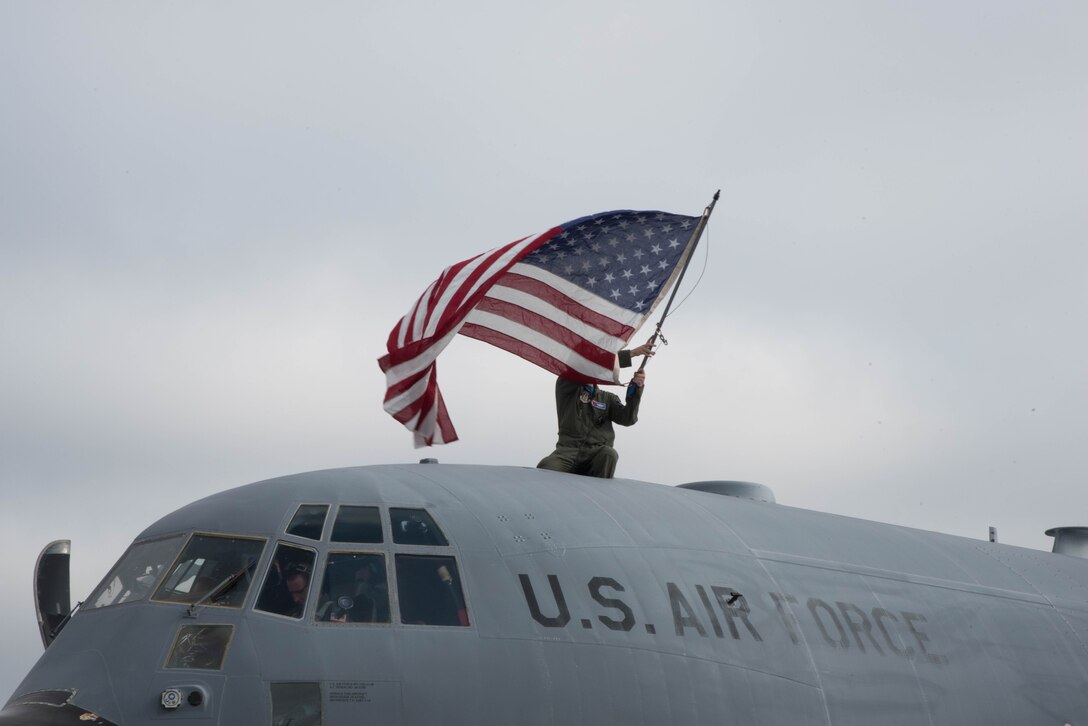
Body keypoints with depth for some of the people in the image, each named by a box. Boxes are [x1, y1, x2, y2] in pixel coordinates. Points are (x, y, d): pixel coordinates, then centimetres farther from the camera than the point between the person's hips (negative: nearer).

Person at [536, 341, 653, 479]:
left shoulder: (608, 398, 24)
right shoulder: (566, 386, 12)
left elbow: (627, 419, 6)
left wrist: (636, 388, -8)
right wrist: (631, 353, -7)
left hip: (597, 454, 3)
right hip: (568, 451, -2)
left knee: (609, 455, -35)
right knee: (545, 468, -35)